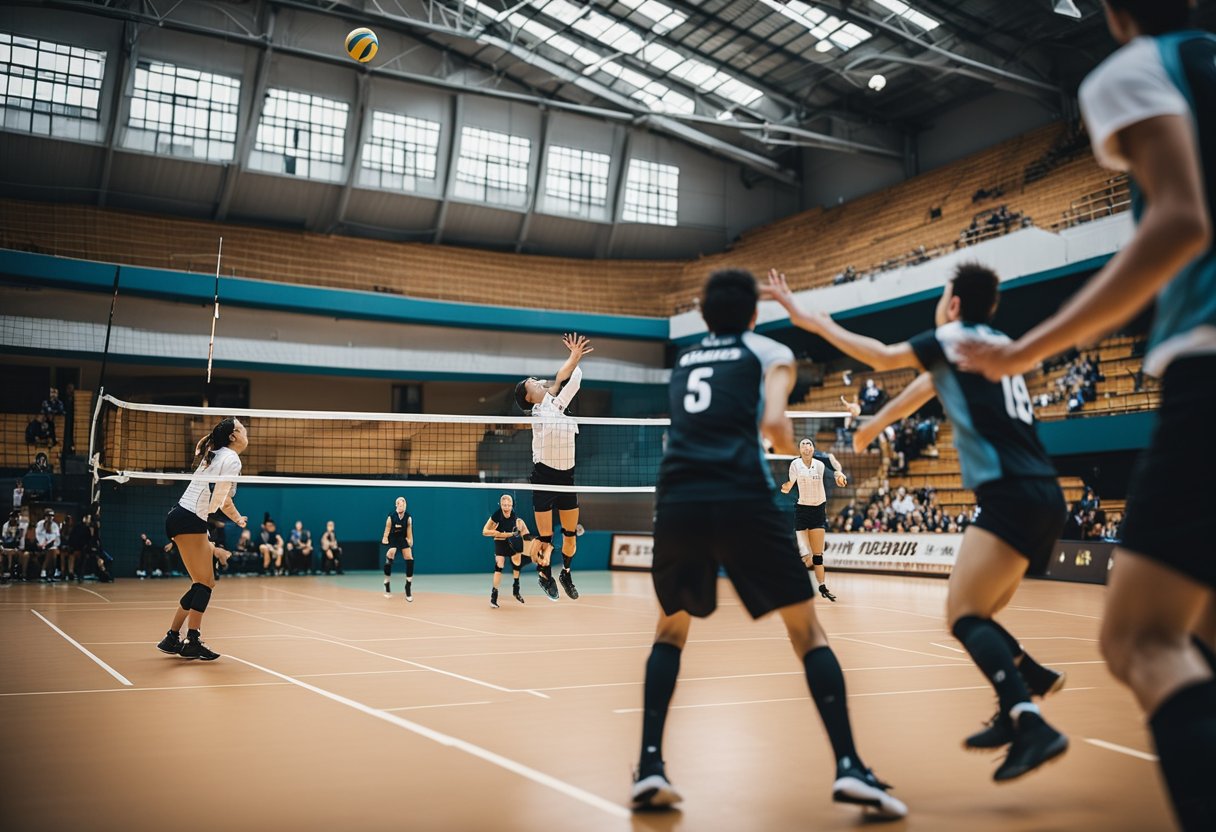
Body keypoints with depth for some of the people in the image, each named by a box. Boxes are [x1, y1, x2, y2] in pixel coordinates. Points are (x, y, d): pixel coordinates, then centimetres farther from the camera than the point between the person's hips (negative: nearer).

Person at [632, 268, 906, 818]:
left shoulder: (683, 361, 28)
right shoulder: (770, 353, 15)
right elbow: (772, 422, -3)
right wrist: (789, 447, 18)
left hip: (677, 501, 4)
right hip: (742, 499, -3)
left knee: (670, 633, 21)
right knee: (807, 631, 9)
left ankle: (649, 766, 7)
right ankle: (849, 767, -4)